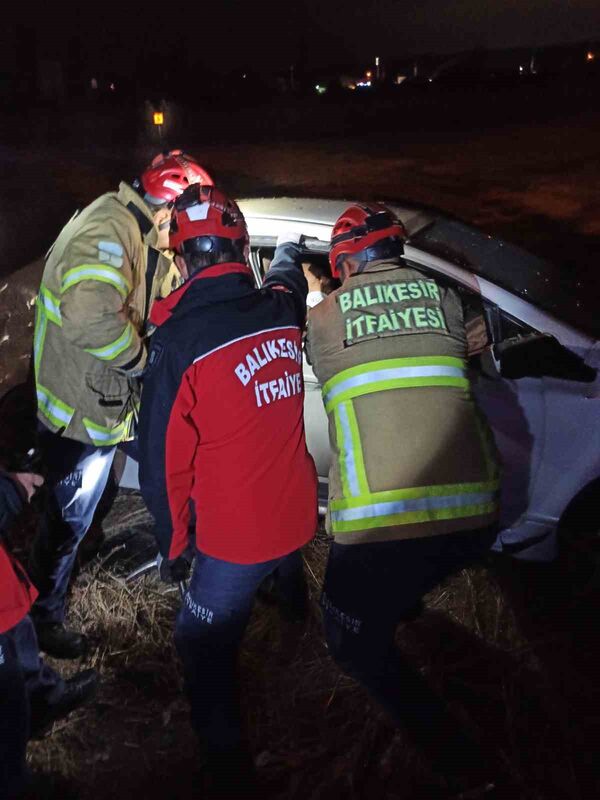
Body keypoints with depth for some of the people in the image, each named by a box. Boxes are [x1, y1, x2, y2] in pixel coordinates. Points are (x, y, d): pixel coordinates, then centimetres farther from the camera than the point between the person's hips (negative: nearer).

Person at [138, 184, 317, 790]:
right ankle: (292, 599, 71)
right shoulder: (281, 309, -5)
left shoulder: (178, 341, -20)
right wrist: (284, 256, 46)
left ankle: (226, 758, 26)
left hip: (234, 535, -6)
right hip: (299, 511, 7)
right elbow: (287, 276, 22)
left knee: (204, 649, 15)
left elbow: (162, 459, -15)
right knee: (282, 555, 40)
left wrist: (172, 542, 0)